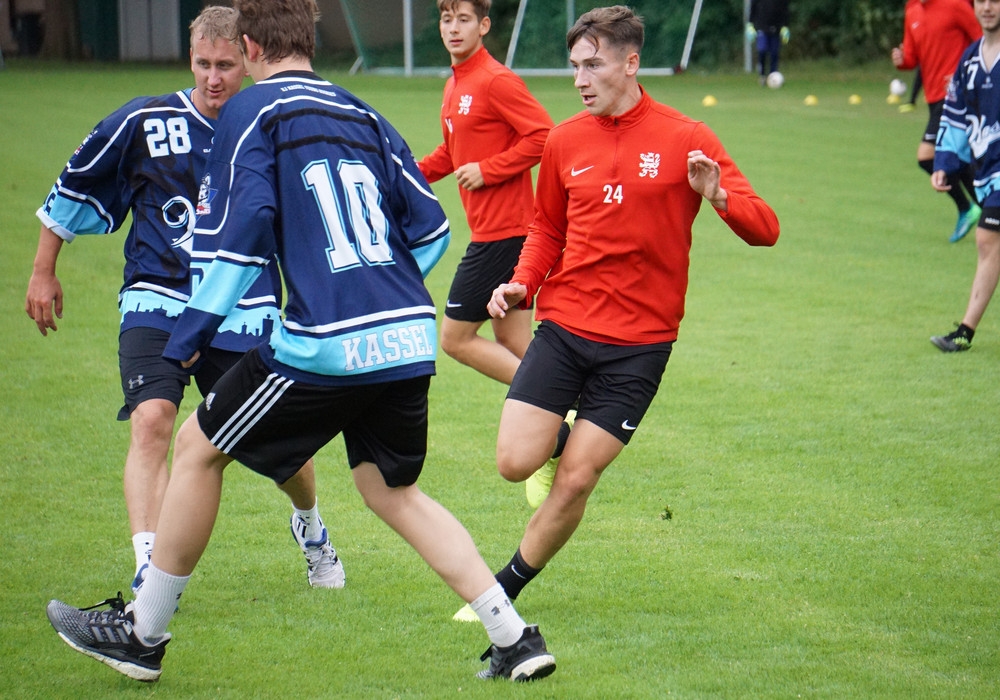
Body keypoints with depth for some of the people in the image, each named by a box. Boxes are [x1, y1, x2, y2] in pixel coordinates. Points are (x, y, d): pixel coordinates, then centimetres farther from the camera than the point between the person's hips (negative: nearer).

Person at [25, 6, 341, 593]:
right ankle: (151, 575, -23)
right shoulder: (143, 123, -6)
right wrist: (44, 273, 12)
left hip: (246, 313, 2)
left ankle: (310, 528, 39)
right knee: (152, 421, -23)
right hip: (158, 302, -1)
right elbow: (73, 190, 8)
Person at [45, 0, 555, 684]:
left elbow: (244, 230, -12)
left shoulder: (251, 112, 0)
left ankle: (142, 633, 19)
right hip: (411, 337, 6)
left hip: (326, 343, -6)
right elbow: (431, 226, 16)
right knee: (394, 492, 21)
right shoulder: (364, 116, 18)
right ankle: (515, 639, 13)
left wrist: (189, 336, -5)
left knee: (198, 447, 12)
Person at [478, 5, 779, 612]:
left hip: (638, 344, -3)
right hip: (563, 327, 3)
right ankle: (561, 432, 26)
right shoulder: (566, 140, 6)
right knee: (516, 463, -8)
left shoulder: (686, 140, -5)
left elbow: (765, 230, -6)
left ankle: (506, 589, 16)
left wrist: (718, 197, -26)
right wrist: (522, 284, 2)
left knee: (575, 481, -4)